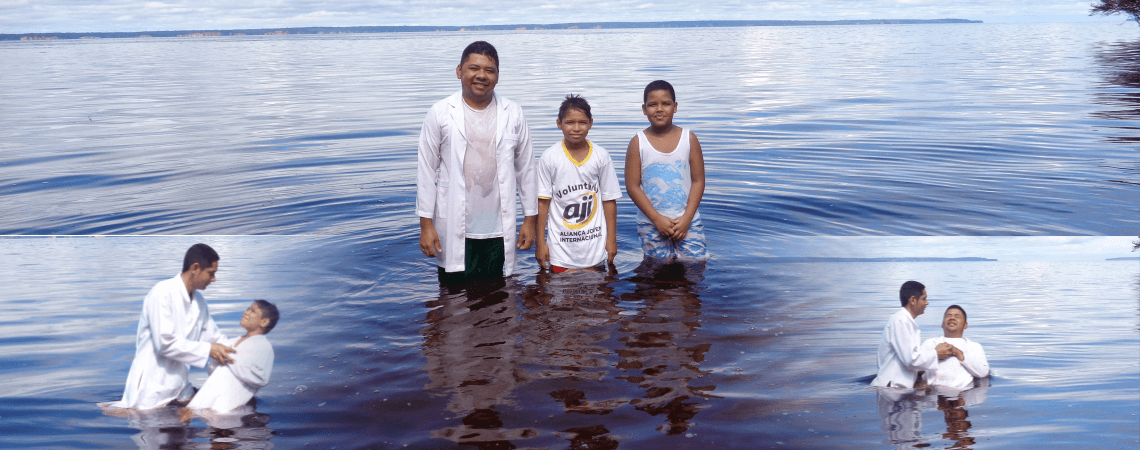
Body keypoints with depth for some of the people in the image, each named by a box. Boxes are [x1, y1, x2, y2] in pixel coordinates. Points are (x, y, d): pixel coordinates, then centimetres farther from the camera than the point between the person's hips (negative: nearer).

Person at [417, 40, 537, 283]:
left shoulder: (513, 114, 6)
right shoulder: (440, 113, 1)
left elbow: (525, 168, 11)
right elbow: (426, 171, 2)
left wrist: (530, 218, 9)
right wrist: (426, 224, -2)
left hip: (498, 231, 1)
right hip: (454, 231, -1)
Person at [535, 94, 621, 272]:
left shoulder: (601, 156, -1)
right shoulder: (549, 158, -5)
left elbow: (609, 200, 4)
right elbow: (542, 202, -3)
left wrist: (612, 239, 4)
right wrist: (540, 242, -4)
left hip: (594, 245, 1)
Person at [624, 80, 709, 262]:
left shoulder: (689, 139, 1)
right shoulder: (638, 143, -3)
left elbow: (698, 181, 1)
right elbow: (632, 187, -6)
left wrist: (686, 218, -9)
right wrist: (657, 219, -11)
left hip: (687, 221, 1)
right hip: (651, 225, -1)